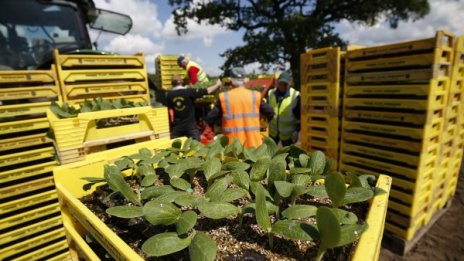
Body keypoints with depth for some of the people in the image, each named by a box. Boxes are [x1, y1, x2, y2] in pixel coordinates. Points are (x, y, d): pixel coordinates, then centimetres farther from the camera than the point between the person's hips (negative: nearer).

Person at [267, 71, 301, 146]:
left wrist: (296, 131, -15)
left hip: (288, 133, -3)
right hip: (273, 131, 4)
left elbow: (300, 116, -9)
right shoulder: (271, 93, -2)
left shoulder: (295, 96, -13)